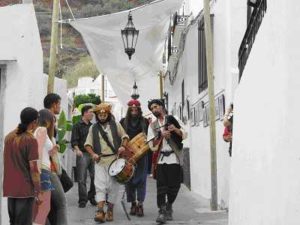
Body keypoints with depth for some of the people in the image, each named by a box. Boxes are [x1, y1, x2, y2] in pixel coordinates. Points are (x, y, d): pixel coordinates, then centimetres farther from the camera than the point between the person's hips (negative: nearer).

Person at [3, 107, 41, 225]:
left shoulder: (9, 136, 8)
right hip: (25, 189, -7)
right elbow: (33, 168, -16)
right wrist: (38, 192, -9)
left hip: (10, 188, 7)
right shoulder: (31, 140, -14)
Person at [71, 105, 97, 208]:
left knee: (95, 176, 2)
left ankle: (92, 197, 17)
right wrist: (77, 149, -23)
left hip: (93, 154, 5)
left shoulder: (92, 126, 17)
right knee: (82, 179, -4)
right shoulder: (77, 126, 0)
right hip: (82, 154, -5)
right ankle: (83, 200, 2)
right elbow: (74, 140, -8)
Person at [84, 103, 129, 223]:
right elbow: (88, 144, 8)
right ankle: (100, 211, -15)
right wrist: (93, 154, -9)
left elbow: (124, 136, 12)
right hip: (100, 160, 0)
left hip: (115, 159, 0)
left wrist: (123, 146, -6)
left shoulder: (116, 125, 6)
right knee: (100, 185, -10)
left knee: (113, 186, 3)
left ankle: (110, 210, 16)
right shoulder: (93, 128, 8)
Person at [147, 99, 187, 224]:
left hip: (174, 157, -1)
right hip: (160, 159, 1)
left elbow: (185, 135, 8)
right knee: (161, 186, -7)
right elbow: (152, 145, 5)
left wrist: (176, 129, -11)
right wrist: (161, 136, -11)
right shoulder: (152, 125, 13)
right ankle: (162, 211, -6)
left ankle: (169, 207, 21)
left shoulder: (173, 120, 10)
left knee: (174, 186, 1)